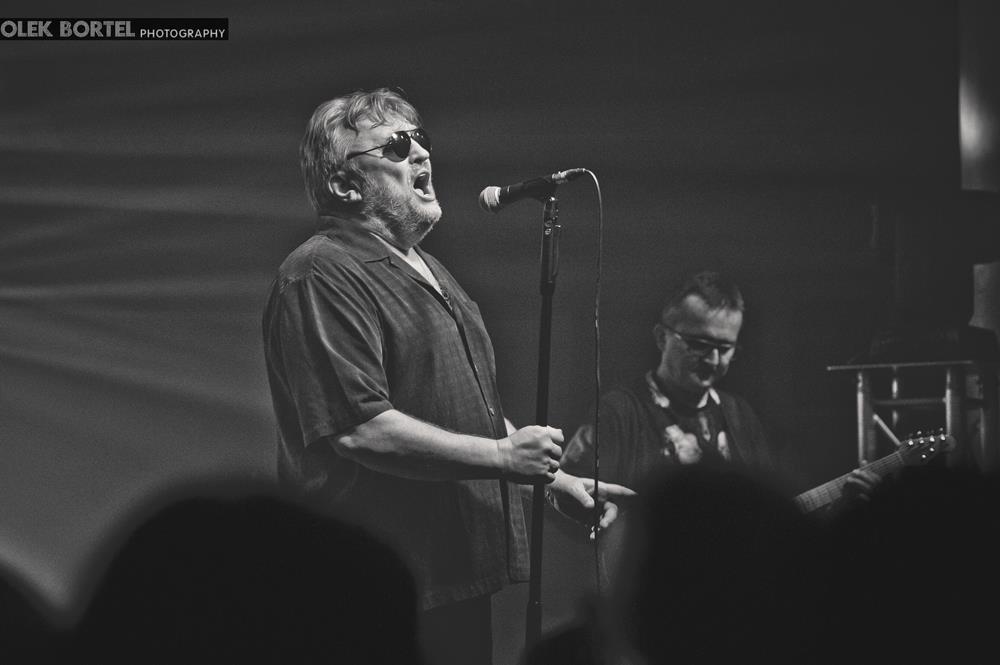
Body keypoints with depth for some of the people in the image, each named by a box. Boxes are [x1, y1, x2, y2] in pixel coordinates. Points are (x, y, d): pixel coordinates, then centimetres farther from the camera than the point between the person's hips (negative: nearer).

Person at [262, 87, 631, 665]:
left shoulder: (427, 271, 20)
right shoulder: (324, 275, -13)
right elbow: (361, 430, -23)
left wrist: (555, 478, 20)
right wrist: (502, 456, -20)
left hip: (459, 572, 9)